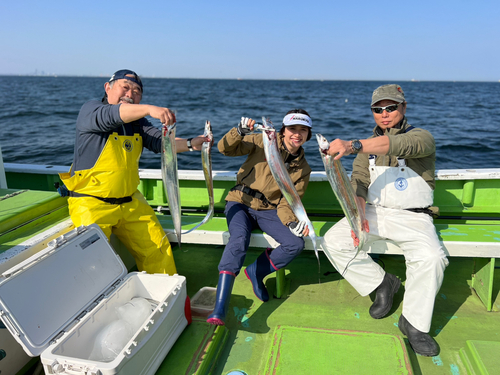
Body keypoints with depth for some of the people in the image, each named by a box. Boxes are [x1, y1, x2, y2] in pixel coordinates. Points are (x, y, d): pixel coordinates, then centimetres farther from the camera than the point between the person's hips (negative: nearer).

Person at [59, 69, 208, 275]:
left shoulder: (137, 121, 10)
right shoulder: (90, 110, -9)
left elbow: (161, 141, -6)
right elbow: (111, 115, -32)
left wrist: (189, 144, -25)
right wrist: (149, 109, -48)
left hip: (131, 202, 6)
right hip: (91, 203, -5)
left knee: (157, 247, 7)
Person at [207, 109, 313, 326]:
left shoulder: (303, 169, 7)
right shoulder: (264, 143, -1)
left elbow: (289, 201, 1)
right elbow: (226, 149, -5)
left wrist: (291, 222, -20)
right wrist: (239, 132, -25)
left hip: (269, 211, 3)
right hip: (241, 203, -3)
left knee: (296, 244, -22)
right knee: (239, 238, -33)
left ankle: (256, 272, 3)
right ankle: (219, 309, -34)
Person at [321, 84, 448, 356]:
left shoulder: (421, 137, -4)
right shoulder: (367, 146, 12)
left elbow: (398, 145, -29)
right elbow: (358, 182, 1)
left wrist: (353, 146, -46)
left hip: (412, 216, -4)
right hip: (373, 212, 4)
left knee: (431, 257, -31)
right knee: (333, 241, -17)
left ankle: (414, 323, -7)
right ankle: (381, 284, 5)